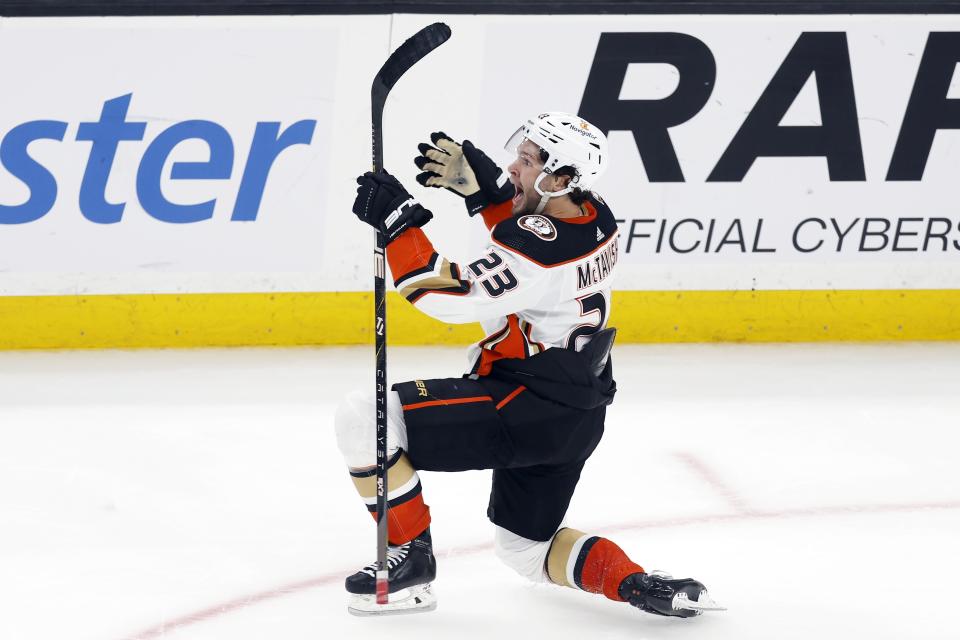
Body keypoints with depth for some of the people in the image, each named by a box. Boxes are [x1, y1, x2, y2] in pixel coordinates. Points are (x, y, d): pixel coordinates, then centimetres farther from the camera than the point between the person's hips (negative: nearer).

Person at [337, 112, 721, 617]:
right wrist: (477, 181, 9)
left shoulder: (541, 247, -25)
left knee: (362, 418, -11)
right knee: (524, 547, 27)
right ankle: (636, 583, 6)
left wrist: (397, 220, -20)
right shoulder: (594, 218, 2)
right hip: (577, 417, 10)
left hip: (525, 410, -10)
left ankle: (410, 557, -1)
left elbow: (448, 296, -25)